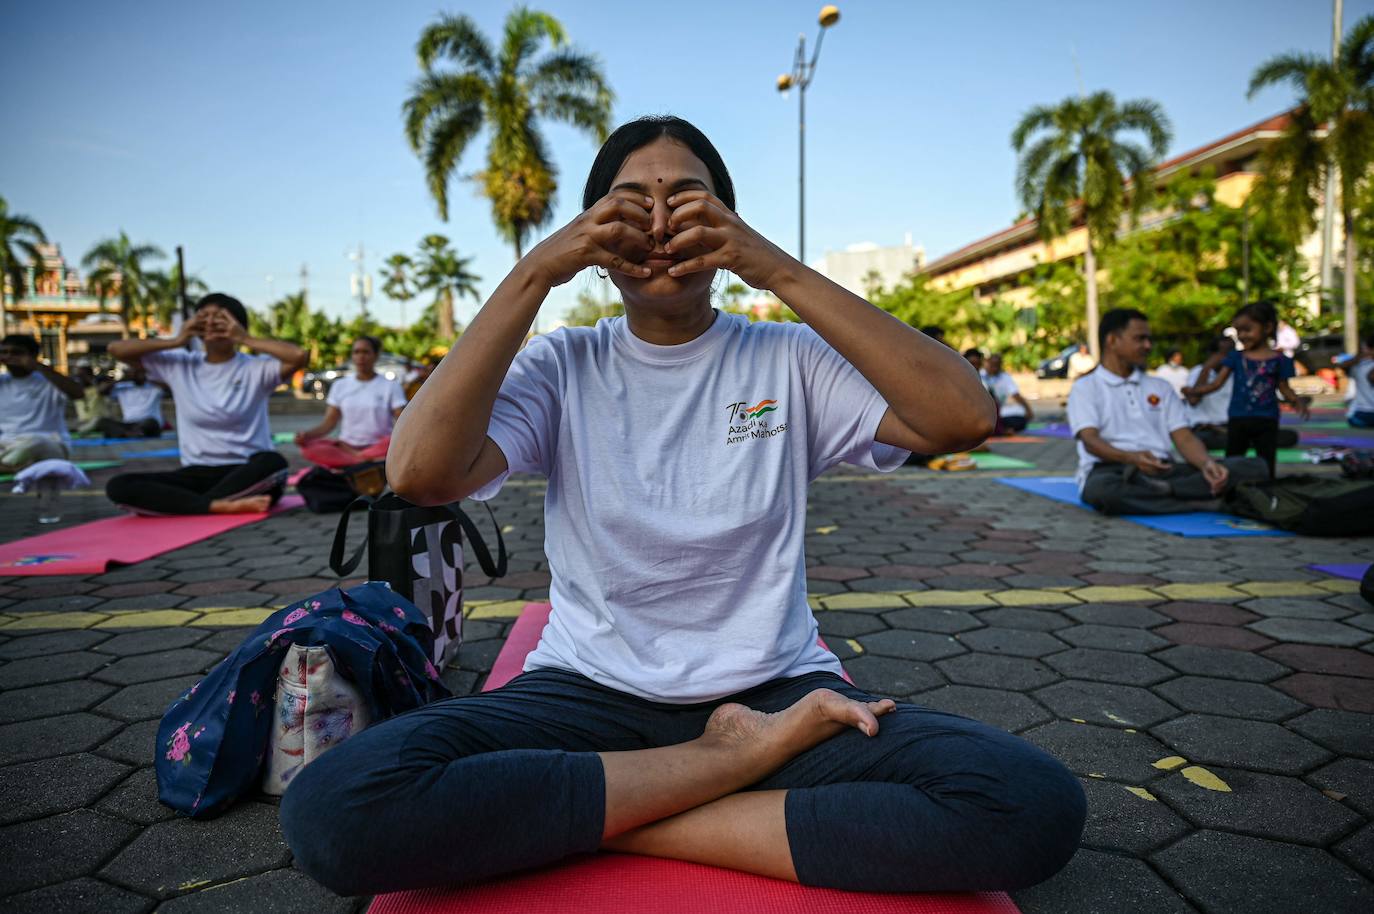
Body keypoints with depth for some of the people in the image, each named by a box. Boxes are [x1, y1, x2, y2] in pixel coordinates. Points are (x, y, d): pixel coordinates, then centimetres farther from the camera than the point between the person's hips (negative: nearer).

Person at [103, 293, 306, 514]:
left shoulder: (255, 368, -1)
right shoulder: (179, 365, 10)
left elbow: (299, 355, -20)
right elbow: (116, 349, 10)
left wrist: (246, 339, -9)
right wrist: (176, 341, 3)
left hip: (246, 474, -3)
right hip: (197, 475, 4)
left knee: (274, 463, -39)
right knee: (118, 487, -19)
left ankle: (183, 504, -25)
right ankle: (224, 505, -31)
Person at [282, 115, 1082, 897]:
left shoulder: (789, 359, 2)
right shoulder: (562, 367, 3)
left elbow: (967, 418, -14)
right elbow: (420, 473, -14)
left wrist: (781, 271, -15)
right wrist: (535, 272, -14)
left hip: (775, 689, 0)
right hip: (589, 692, 1)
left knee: (1035, 804, -25)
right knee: (336, 808, -27)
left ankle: (611, 820, -14)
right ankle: (742, 761, -12)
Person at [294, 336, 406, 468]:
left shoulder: (391, 386, 1)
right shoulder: (340, 385, 10)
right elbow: (329, 422, 5)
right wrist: (307, 434, -15)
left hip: (378, 448, -3)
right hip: (346, 446, 3)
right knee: (308, 446, -24)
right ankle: (365, 461, -26)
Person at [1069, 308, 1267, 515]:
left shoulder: (1161, 387, 23)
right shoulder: (1085, 387, 8)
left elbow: (1184, 437, 12)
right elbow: (1090, 440, -9)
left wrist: (1207, 463, -12)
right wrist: (1131, 458, -30)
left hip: (1163, 469, 5)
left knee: (1252, 467, -17)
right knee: (1102, 490, -44)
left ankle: (1162, 490, -33)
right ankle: (1202, 503, -33)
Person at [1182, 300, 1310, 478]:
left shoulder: (1279, 360, 0)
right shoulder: (1235, 357, 4)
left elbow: (1284, 388, 4)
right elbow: (1217, 383, -2)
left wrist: (1297, 400, -16)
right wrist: (1194, 391, -18)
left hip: (1266, 422, -1)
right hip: (1238, 420, 1)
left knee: (1266, 468, 6)